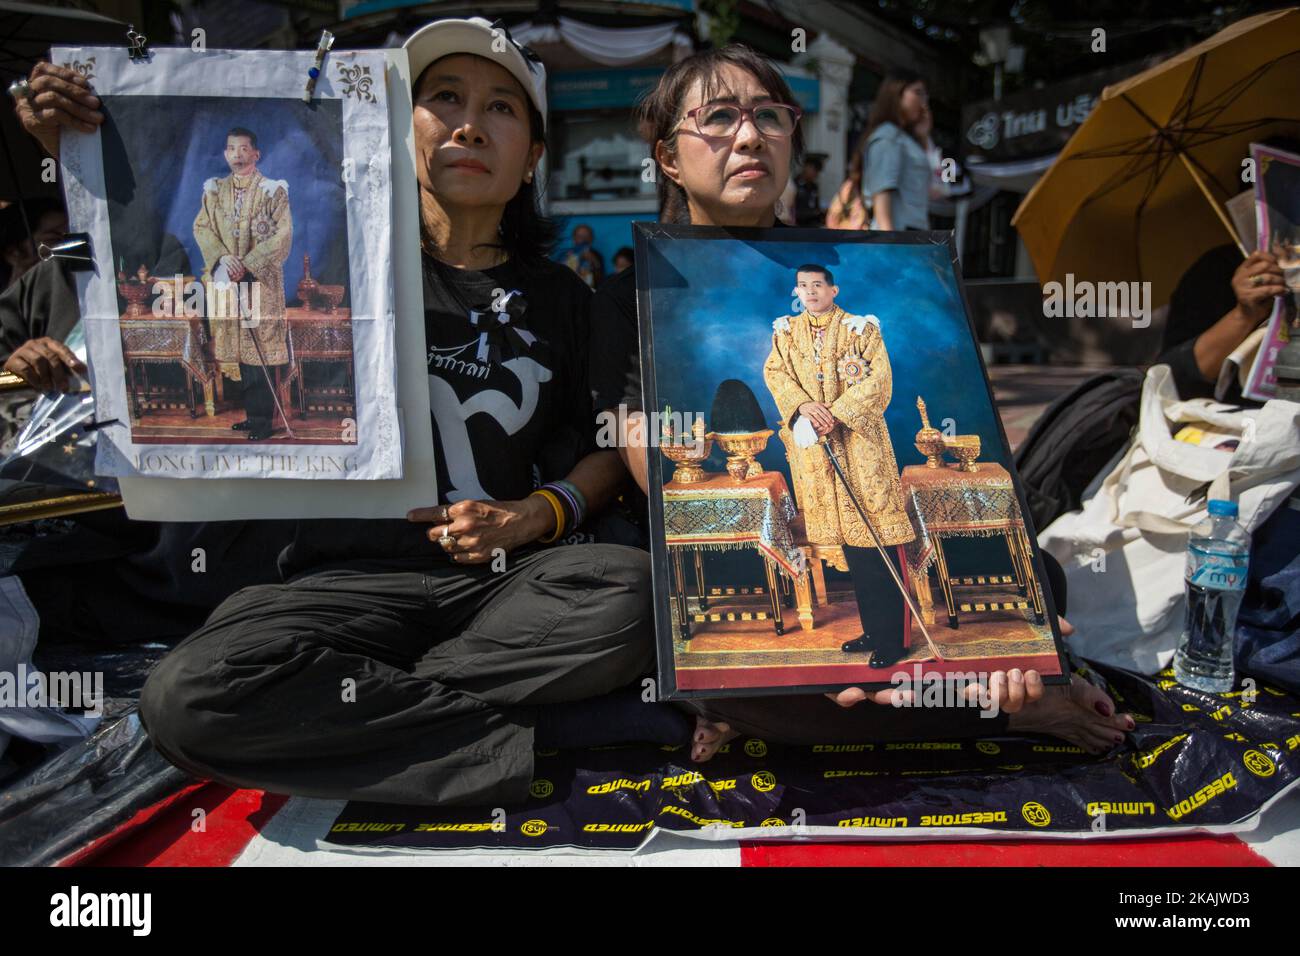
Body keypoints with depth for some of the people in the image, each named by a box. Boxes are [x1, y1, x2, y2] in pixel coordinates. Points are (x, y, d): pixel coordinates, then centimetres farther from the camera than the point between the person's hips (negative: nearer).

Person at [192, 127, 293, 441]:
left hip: (261, 279, -5)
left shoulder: (272, 190, -2)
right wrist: (223, 256, -12)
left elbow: (283, 234, -8)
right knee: (238, 345, 8)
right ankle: (253, 412, 17)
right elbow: (201, 227, 7)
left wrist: (247, 263, -14)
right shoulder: (214, 190, 11)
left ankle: (263, 419, 0)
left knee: (261, 345, -5)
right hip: (226, 278, 5)